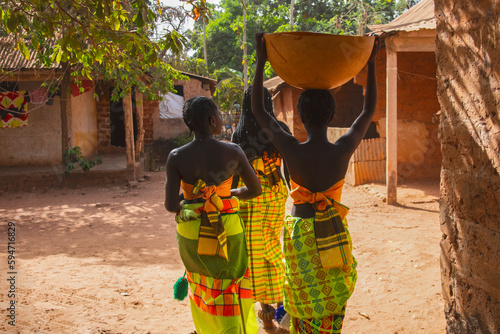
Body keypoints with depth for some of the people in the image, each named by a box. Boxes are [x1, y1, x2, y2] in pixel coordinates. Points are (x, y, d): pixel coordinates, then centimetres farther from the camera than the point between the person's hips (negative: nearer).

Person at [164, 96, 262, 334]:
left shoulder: (176, 157, -13)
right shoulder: (233, 152, -12)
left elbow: (170, 206, -15)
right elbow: (255, 190, 1)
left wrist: (183, 203, 8)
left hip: (191, 234, 2)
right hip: (227, 233, -2)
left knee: (202, 288, 27)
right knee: (230, 299, 12)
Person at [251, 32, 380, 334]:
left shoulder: (292, 151, -18)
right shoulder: (343, 150, -14)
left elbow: (259, 111, -6)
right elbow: (369, 110, 2)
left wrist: (261, 62, -4)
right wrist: (371, 64, 8)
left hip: (300, 233, -2)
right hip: (334, 231, 2)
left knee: (305, 302, 11)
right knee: (334, 303, 17)